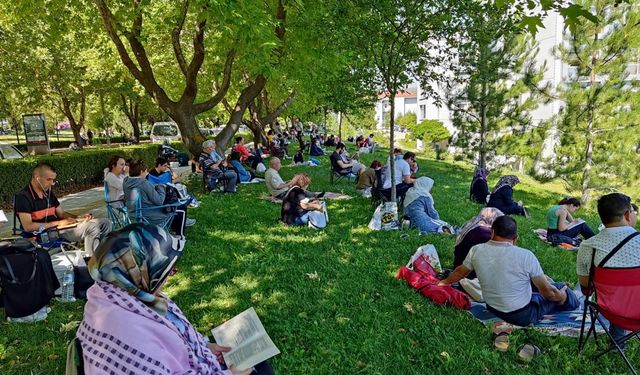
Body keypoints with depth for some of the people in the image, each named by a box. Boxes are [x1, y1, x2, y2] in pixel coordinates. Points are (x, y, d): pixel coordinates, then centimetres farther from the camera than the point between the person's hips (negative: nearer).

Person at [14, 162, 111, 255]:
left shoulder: (48, 192, 17)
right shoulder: (23, 196, -8)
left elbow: (62, 213, 21)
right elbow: (28, 226, -17)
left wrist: (79, 217, 0)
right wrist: (58, 223, -18)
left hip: (59, 228, 9)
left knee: (105, 223, -4)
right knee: (92, 228, -28)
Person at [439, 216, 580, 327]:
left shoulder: (476, 250, -14)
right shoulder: (525, 256, -24)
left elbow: (460, 272, 4)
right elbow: (548, 292, -15)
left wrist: (445, 282, 23)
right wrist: (561, 296, 8)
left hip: (493, 309, 4)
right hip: (523, 316, -4)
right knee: (560, 289, 18)